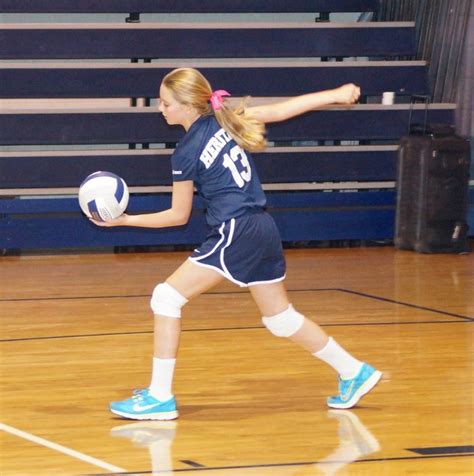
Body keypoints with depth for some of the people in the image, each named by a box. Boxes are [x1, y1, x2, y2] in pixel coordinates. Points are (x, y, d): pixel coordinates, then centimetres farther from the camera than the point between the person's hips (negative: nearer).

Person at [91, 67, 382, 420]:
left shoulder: (186, 155, -8)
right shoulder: (226, 119, 8)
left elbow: (179, 216, 1)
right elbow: (282, 110, 8)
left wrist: (126, 221, 6)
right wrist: (336, 95, 16)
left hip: (235, 233, -8)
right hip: (265, 229, 8)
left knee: (166, 297, -5)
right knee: (281, 318, 22)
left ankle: (160, 396, -7)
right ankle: (354, 372, 28)